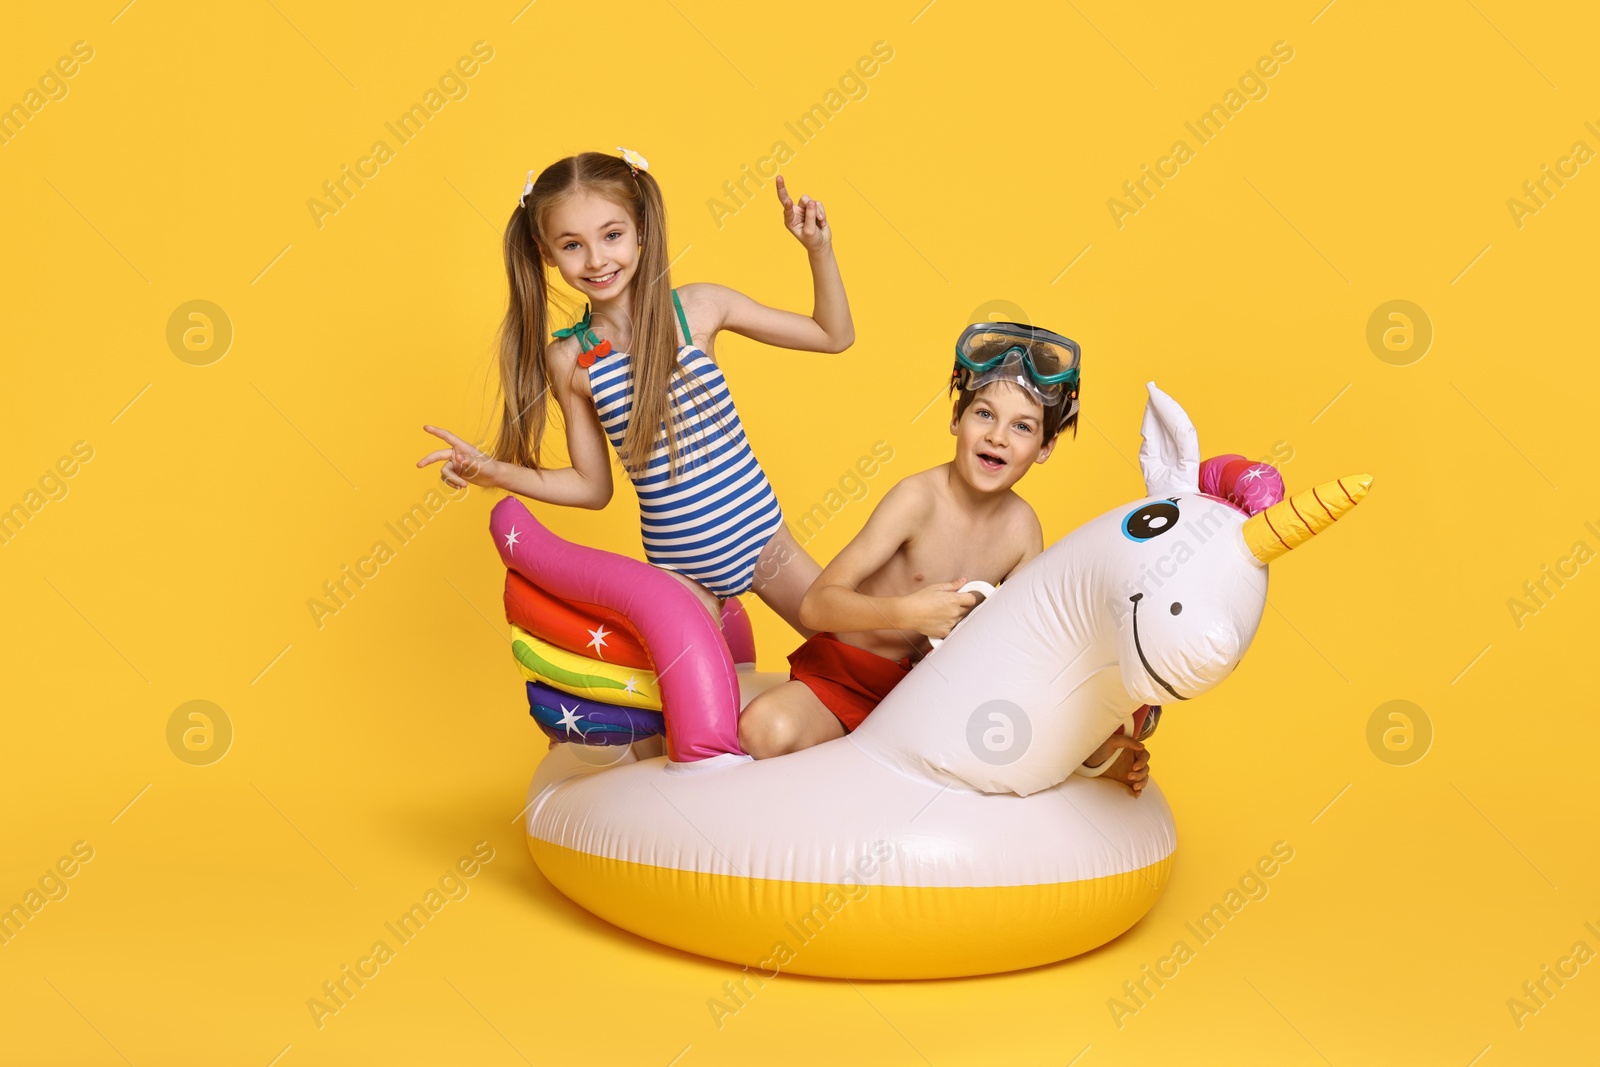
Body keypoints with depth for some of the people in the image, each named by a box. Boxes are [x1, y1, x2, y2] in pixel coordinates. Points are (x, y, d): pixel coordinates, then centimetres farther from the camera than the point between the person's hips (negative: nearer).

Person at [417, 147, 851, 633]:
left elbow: (834, 336, 1)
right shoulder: (569, 360, -6)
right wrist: (496, 472, -8)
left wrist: (819, 249, -11)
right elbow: (593, 485, 3)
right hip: (680, 569, 0)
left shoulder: (698, 307, -8)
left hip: (763, 537, 0)